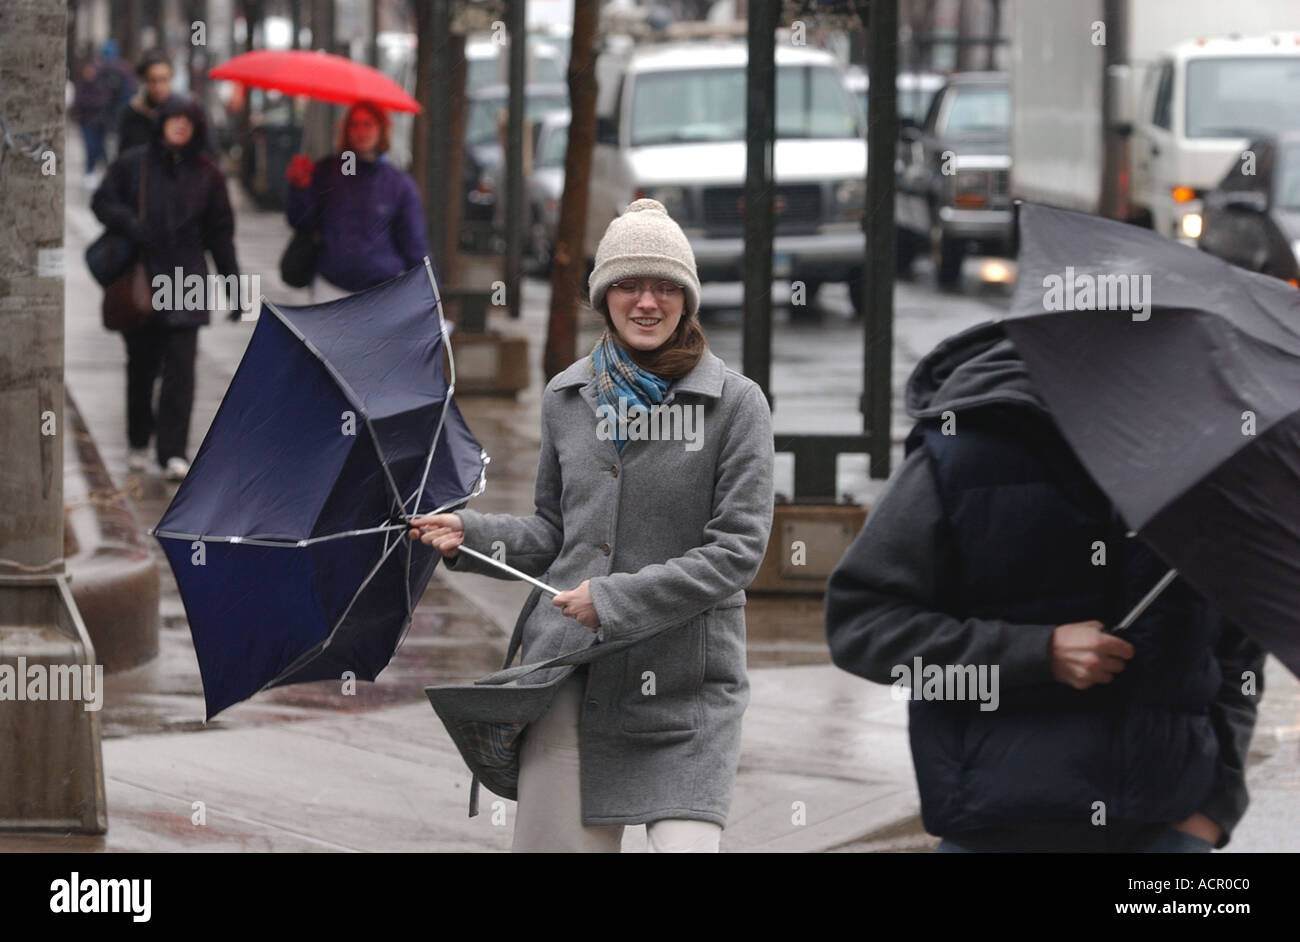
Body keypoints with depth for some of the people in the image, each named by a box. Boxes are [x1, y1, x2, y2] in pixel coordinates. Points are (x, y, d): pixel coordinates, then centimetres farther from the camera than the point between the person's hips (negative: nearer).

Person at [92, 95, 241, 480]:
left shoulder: (207, 174, 8)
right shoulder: (133, 164, 3)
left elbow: (220, 233, 11)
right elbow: (103, 201, 7)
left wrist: (233, 284, 9)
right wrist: (129, 222, -14)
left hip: (186, 284, 0)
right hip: (139, 283, 0)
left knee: (180, 368, -9)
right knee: (142, 365, 10)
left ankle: (173, 452, -10)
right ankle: (139, 443, 27)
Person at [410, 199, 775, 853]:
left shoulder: (735, 404, -2)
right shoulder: (568, 398, 12)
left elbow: (738, 548, -8)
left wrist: (616, 599, -14)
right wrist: (469, 535, 3)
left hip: (685, 683, -3)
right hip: (569, 670, 3)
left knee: (685, 843, -14)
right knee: (550, 841, -2)